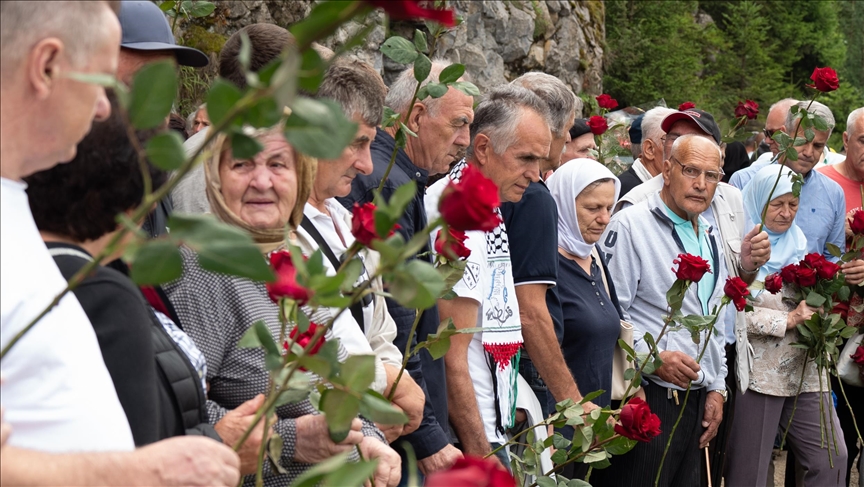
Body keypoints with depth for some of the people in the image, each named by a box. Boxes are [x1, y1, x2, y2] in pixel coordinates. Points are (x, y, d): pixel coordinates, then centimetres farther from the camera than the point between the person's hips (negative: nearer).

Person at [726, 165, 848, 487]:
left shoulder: (798, 242, 12)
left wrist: (816, 313, -2)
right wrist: (788, 320, -18)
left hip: (805, 371, 6)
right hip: (758, 373, -6)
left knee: (832, 458, 4)